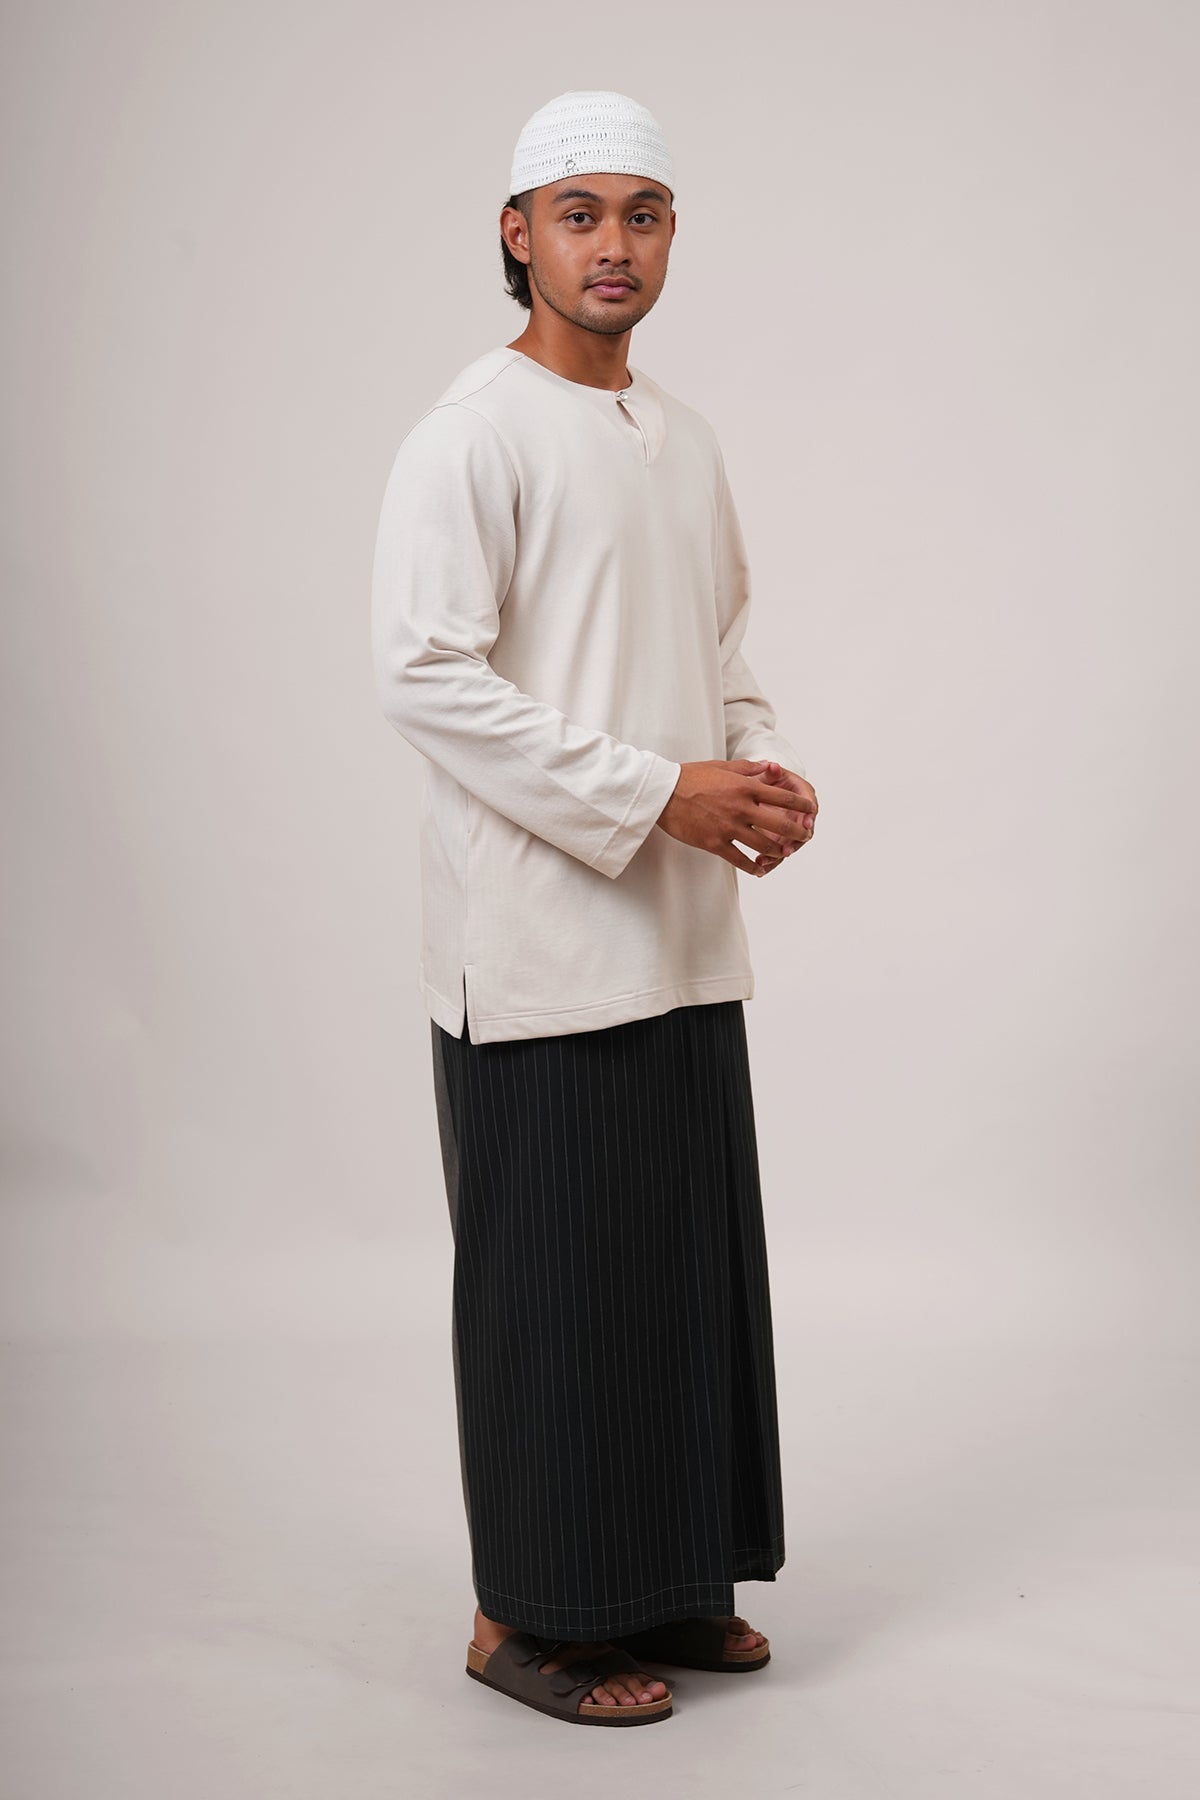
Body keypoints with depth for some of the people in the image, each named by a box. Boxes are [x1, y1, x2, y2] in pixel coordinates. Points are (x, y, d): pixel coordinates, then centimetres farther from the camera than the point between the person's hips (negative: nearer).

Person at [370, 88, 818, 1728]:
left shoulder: (683, 440, 15)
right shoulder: (474, 435, -9)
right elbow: (426, 676, -17)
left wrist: (765, 773, 0)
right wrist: (657, 796, -19)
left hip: (684, 940, 8)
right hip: (538, 943, -8)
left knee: (689, 1263, 13)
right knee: (552, 1276, 0)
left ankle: (664, 1582, 28)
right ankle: (529, 1616, 15)